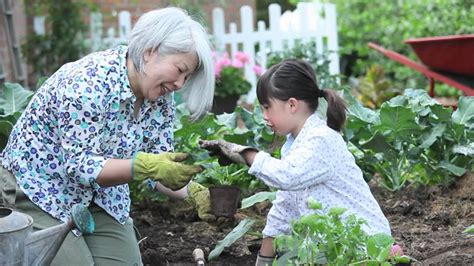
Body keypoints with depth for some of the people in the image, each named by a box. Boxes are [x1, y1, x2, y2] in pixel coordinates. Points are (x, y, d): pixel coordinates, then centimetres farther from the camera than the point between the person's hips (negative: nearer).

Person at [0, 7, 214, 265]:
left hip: (99, 193, 7)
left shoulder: (161, 98, -8)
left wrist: (190, 189, -23)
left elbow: (160, 163, -5)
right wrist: (146, 166, -41)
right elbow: (80, 165, -31)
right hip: (39, 184, -6)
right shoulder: (89, 81, -30)